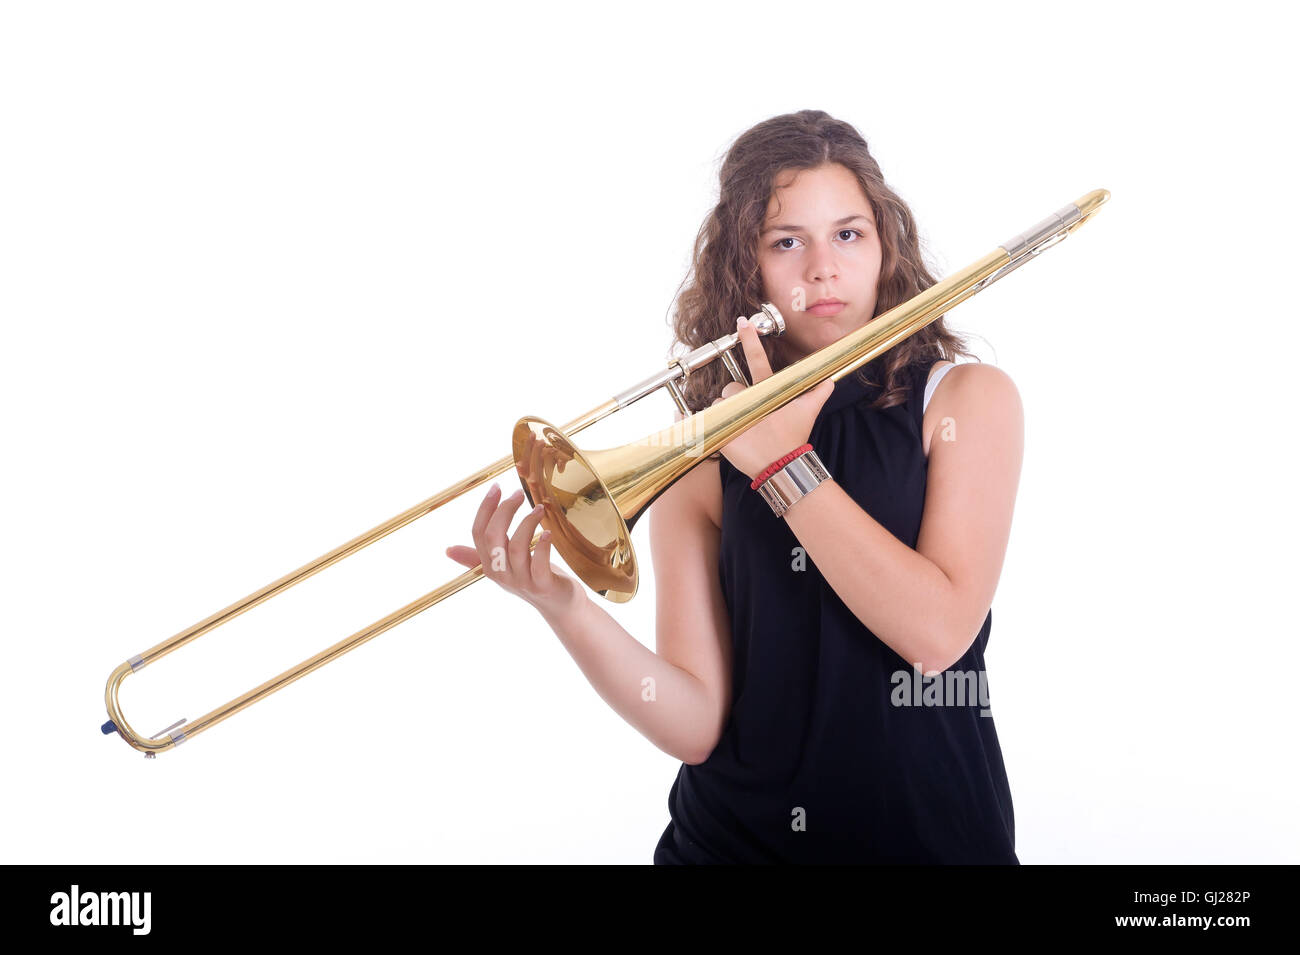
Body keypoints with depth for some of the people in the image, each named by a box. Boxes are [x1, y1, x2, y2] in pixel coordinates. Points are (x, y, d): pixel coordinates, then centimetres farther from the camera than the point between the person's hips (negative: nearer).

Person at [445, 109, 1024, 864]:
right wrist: (563, 604, -20)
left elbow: (938, 632, -12)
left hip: (932, 829, 0)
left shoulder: (965, 398, 0)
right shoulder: (697, 457, 1)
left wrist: (783, 464, -12)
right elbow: (695, 725, -5)